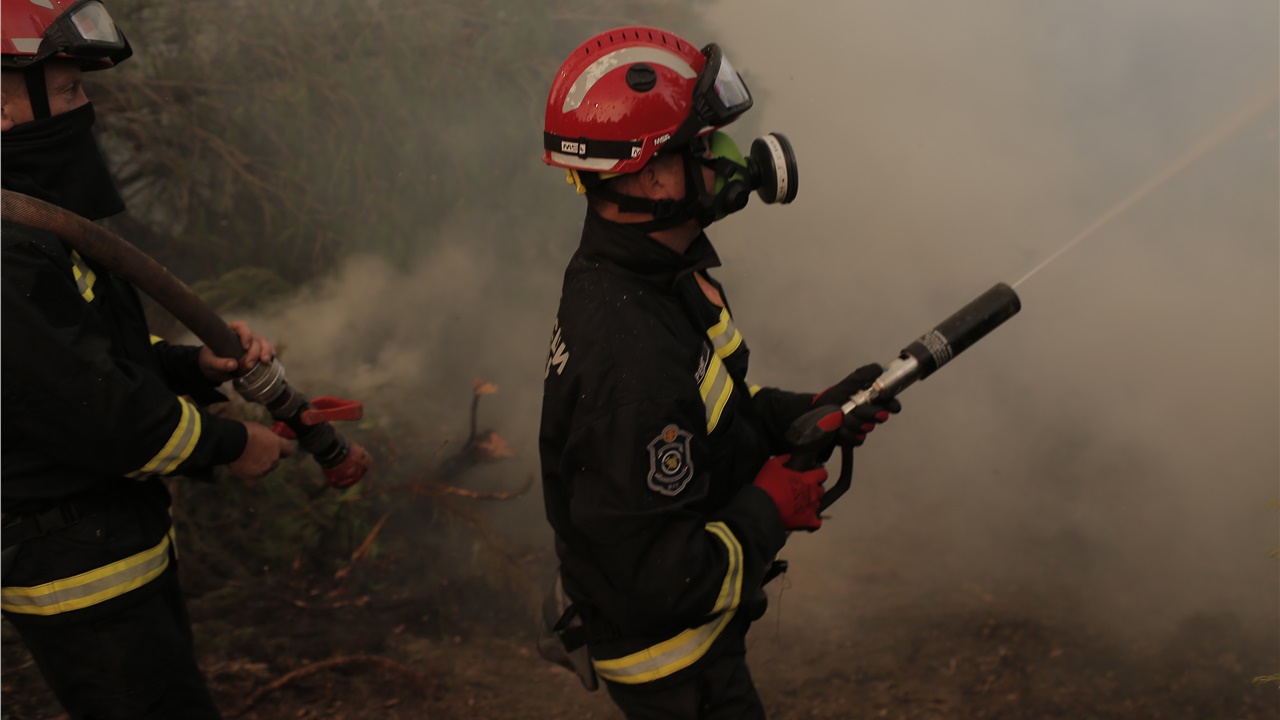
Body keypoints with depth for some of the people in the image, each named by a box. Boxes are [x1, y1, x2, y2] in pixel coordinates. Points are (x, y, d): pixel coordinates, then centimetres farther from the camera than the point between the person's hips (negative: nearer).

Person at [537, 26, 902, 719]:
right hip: (671, 661, -9)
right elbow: (658, 583, -34)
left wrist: (807, 412, -2)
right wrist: (772, 508, -21)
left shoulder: (668, 271, -6)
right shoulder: (630, 358, -38)